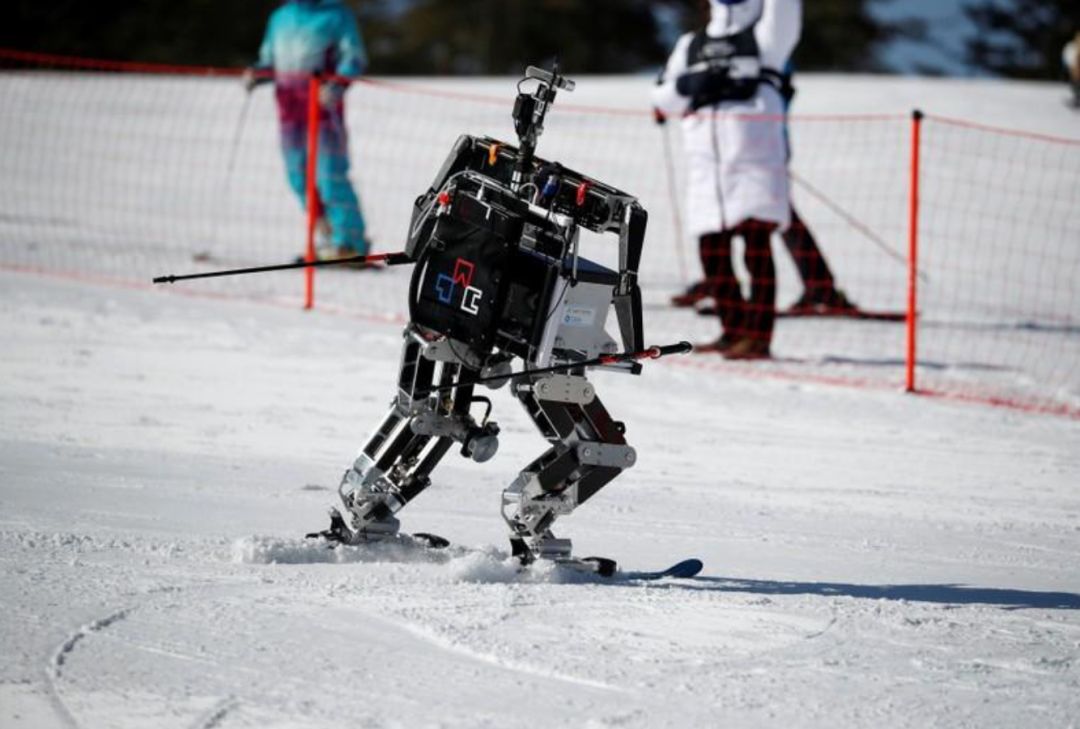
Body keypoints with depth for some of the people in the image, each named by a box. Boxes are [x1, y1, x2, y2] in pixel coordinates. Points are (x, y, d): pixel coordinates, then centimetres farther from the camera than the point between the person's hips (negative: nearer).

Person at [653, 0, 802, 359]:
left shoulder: (764, 38, 10)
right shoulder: (692, 46, 20)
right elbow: (663, 98, 15)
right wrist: (689, 85, -5)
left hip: (756, 159, -5)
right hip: (707, 165, 5)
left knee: (757, 247, -12)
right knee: (712, 251, 4)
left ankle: (758, 337, -14)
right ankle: (734, 331, 17)